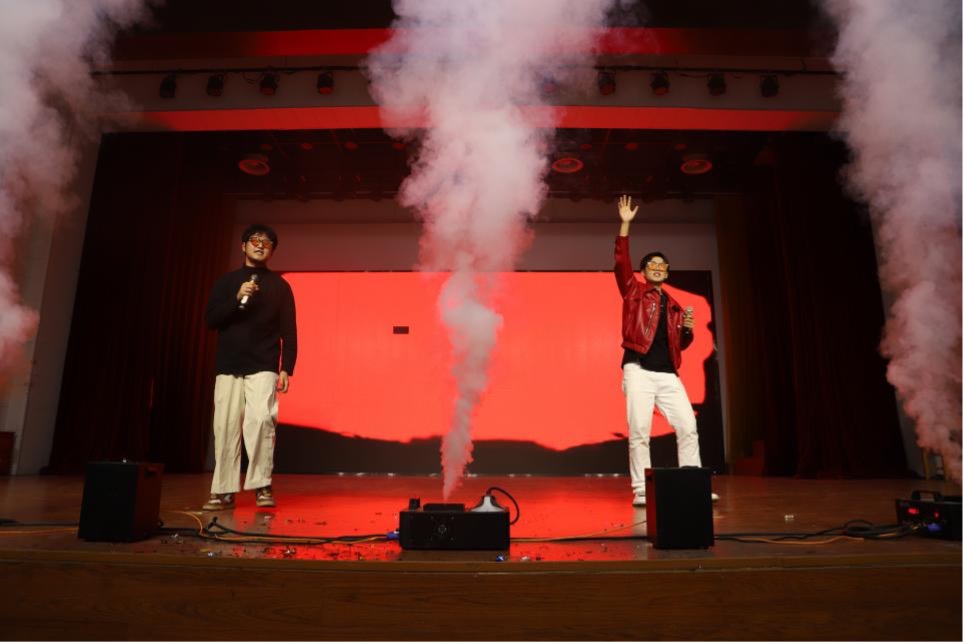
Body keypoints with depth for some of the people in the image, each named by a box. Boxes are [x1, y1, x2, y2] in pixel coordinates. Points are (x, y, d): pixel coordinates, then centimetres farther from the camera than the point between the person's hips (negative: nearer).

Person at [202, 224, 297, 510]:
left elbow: (289, 331, 3)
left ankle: (261, 486, -9)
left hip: (263, 368, -2)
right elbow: (211, 320, 4)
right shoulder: (227, 282, 13)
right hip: (228, 367, 2)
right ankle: (224, 491, 7)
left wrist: (286, 368, -6)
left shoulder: (279, 285, 7)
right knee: (226, 426, -1)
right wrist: (237, 299, -12)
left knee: (261, 420, -17)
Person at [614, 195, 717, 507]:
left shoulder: (673, 305, 20)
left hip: (668, 375, 5)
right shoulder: (634, 291, 8)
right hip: (639, 371, -4)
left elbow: (681, 345, 23)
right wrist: (625, 224, -12)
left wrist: (687, 329, 0)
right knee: (639, 431, -7)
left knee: (688, 427, 1)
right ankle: (641, 490, 1)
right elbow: (621, 262, -6)